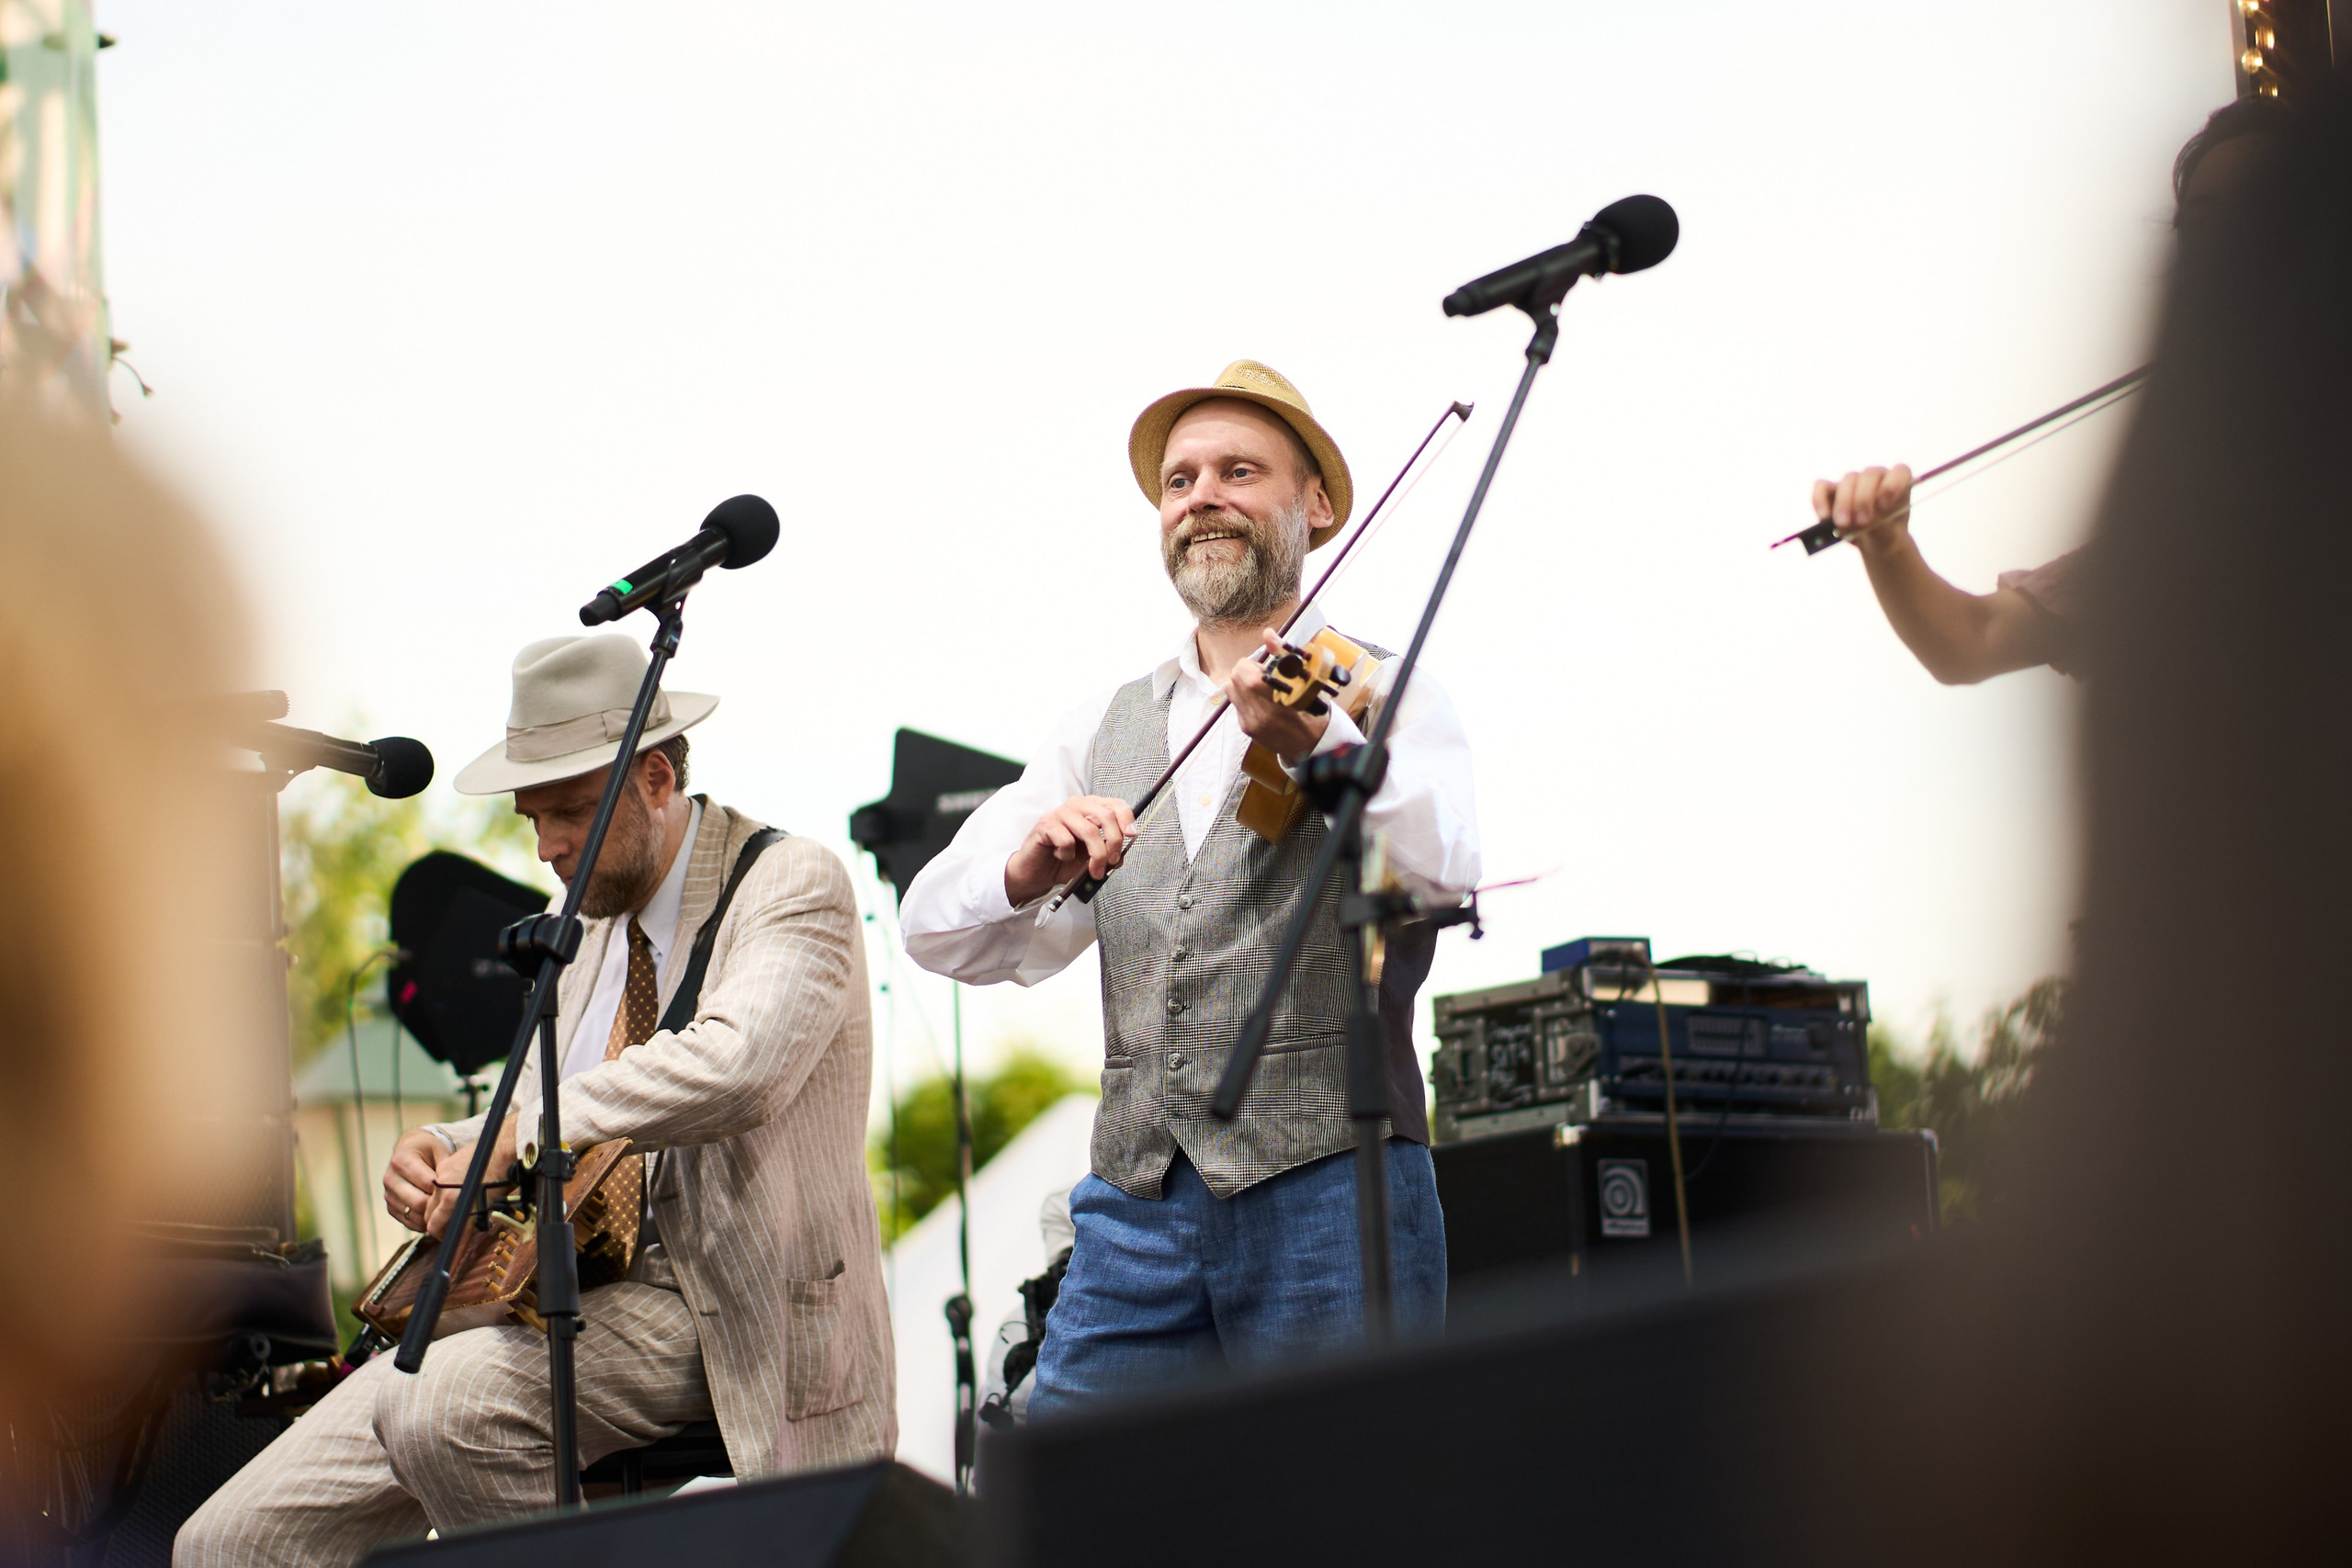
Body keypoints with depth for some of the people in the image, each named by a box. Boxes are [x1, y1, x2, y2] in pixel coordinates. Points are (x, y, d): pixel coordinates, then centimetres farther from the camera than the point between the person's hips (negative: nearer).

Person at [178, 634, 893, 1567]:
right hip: (566, 1291, 8)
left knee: (441, 1403, -34)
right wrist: (446, 1149, 4)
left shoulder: (792, 886, -7)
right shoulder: (597, 922, 19)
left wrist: (521, 1129, -23)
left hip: (715, 1309, -8)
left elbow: (736, 1068, -28)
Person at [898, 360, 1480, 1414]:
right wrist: (1028, 869, -12)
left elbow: (1441, 870, -16)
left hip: (1330, 1191, -3)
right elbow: (937, 933, 10)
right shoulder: (1103, 732, 18)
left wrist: (1314, 741, -33)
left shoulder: (1383, 694, 5)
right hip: (1137, 1205, 4)